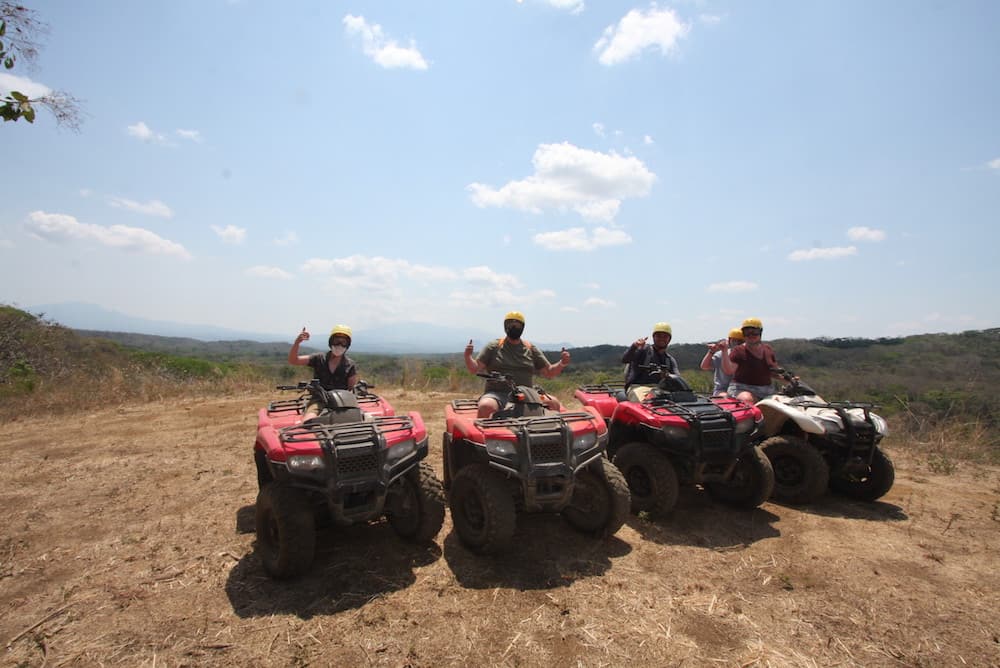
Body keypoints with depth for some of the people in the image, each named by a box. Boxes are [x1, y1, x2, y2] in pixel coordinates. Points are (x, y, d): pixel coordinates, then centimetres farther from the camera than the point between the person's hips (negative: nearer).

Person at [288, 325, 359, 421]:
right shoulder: (319, 359, 3)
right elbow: (292, 360, -3)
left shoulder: (350, 365, 1)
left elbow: (352, 389, 6)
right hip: (318, 400, 0)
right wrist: (297, 342, -18)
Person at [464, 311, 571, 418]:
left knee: (554, 403, -20)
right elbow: (474, 369, 4)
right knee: (485, 406, -36)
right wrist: (468, 357, -16)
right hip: (497, 393, -2)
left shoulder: (531, 350, 14)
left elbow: (549, 372, 16)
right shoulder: (493, 347, 8)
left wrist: (562, 364, -4)